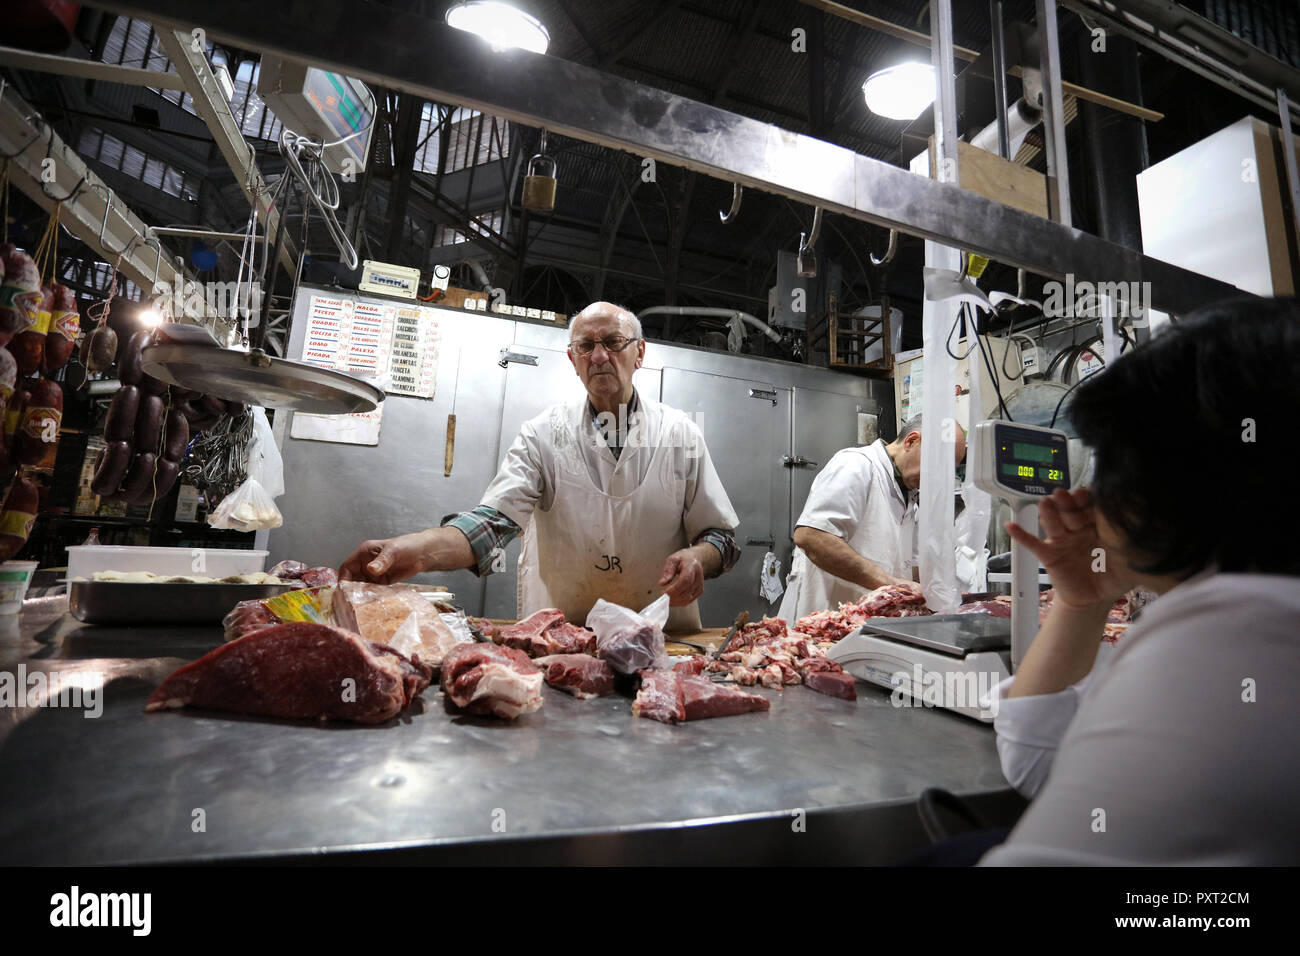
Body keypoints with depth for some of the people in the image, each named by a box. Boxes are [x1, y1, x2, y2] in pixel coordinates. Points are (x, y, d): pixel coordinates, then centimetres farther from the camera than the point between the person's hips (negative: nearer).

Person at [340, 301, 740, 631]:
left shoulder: (680, 433, 2)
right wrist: (419, 549, -29)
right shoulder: (545, 433, 0)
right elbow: (495, 520, -11)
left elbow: (720, 534, 6)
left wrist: (699, 557, -16)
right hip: (557, 636, -1)